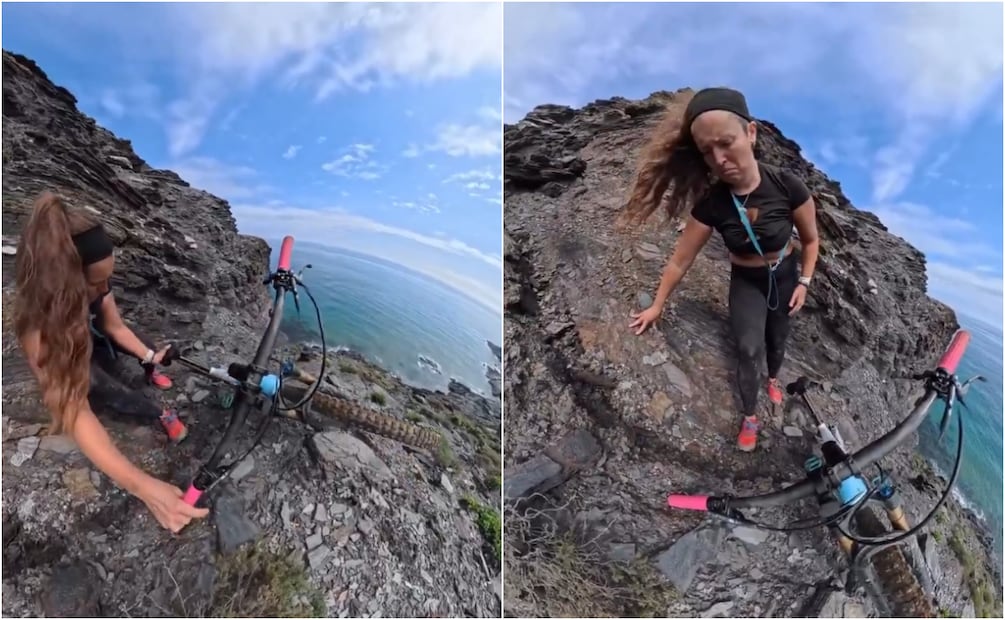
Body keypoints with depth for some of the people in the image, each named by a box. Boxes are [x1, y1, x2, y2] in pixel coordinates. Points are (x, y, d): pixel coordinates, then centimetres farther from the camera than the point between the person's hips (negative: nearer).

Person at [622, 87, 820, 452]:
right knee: (748, 350, -18)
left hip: (784, 277, 1)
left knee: (777, 341, 21)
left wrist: (803, 283, -11)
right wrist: (657, 306, -6)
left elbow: (811, 239, -7)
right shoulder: (711, 202, -25)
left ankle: (772, 381, 53)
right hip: (745, 282, -1)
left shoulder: (787, 186, -27)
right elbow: (681, 260, -14)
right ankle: (749, 418, 3)